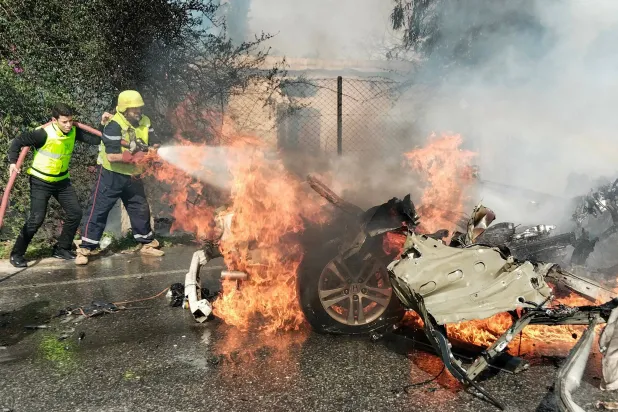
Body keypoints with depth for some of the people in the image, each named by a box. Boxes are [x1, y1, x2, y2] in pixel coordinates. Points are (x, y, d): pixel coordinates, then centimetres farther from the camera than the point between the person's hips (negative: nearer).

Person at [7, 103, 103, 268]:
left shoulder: (74, 131, -7)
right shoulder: (44, 133, -24)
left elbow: (93, 139, -5)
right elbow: (18, 141, -20)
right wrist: (13, 162, -33)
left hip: (62, 180, 6)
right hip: (40, 182, -6)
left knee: (75, 213, 3)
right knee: (37, 218, -11)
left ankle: (61, 249, 19)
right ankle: (17, 254, 6)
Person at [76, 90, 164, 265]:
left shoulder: (145, 122, -3)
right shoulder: (114, 126, -22)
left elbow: (154, 145, -6)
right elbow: (112, 156, -27)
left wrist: (151, 149, -28)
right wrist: (134, 155, -32)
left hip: (132, 175, 6)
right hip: (111, 175, -6)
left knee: (141, 209, 13)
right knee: (98, 210, -2)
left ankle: (147, 243, 28)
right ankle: (85, 249, 7)